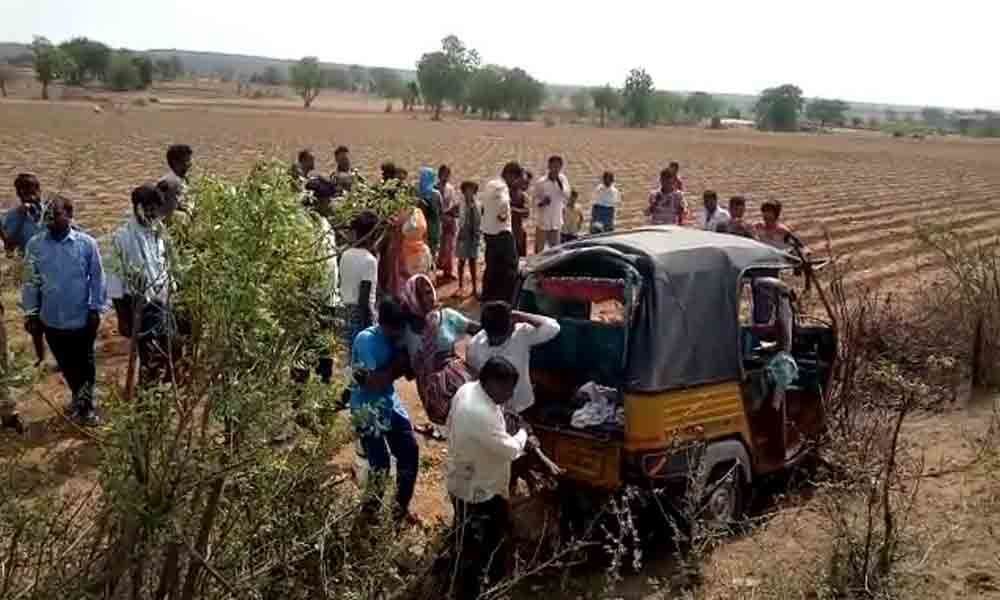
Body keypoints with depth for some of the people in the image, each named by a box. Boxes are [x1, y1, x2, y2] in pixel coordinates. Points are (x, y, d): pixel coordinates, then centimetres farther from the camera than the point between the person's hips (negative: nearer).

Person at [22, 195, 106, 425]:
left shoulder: (86, 243, -14)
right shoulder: (35, 245, -8)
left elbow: (97, 278, -7)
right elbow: (30, 281, 0)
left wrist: (95, 309, -6)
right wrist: (30, 312, 1)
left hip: (82, 318, -2)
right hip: (51, 320, 2)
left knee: (84, 364, 14)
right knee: (66, 365, 19)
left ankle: (87, 404, 34)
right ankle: (79, 398, 42)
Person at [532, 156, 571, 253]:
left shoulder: (562, 179, 0)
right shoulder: (541, 182, -10)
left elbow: (567, 196, -4)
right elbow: (535, 199, -2)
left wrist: (560, 184, -16)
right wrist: (541, 202, -23)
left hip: (556, 220, 4)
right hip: (543, 220, -4)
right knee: (539, 247, -2)